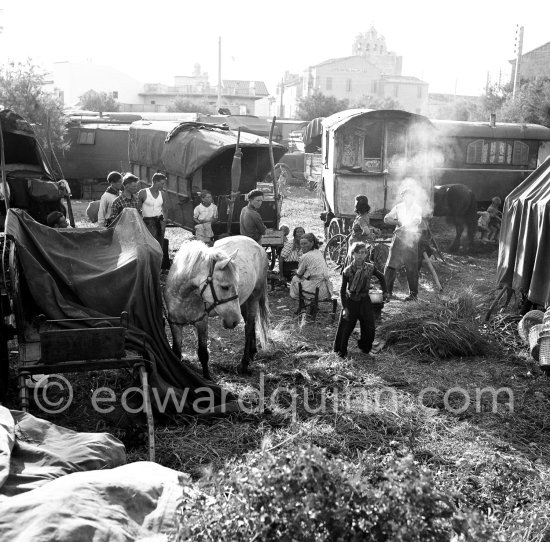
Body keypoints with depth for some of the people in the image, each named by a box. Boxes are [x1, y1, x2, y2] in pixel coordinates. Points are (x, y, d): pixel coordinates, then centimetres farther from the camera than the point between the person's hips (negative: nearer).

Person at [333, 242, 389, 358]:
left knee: (369, 328, 4)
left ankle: (365, 349, 28)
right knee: (345, 328, 4)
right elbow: (342, 291, -7)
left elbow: (381, 277, 13)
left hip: (365, 301, 2)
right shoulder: (347, 271, -13)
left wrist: (385, 292, 11)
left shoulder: (370, 267, -8)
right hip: (351, 301, -2)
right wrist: (345, 308, -12)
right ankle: (341, 351, 25)